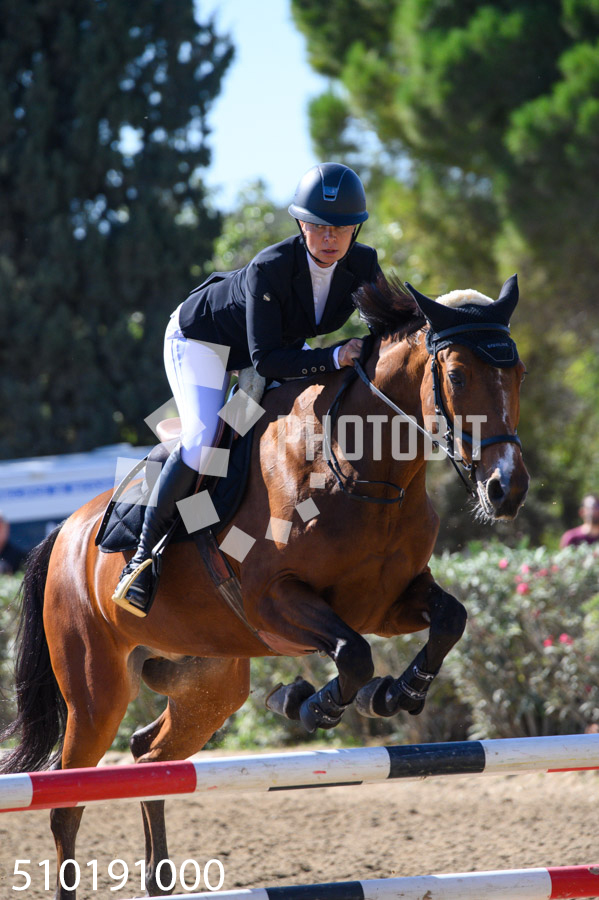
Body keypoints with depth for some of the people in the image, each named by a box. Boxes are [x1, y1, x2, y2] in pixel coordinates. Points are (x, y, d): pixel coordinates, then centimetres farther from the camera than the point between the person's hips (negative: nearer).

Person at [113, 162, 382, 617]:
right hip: (202, 337, -7)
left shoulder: (364, 266, -22)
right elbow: (266, 359, -40)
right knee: (203, 442, -26)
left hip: (284, 342, 7)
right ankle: (144, 556, -13)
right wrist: (334, 358, -48)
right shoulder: (269, 269, -38)